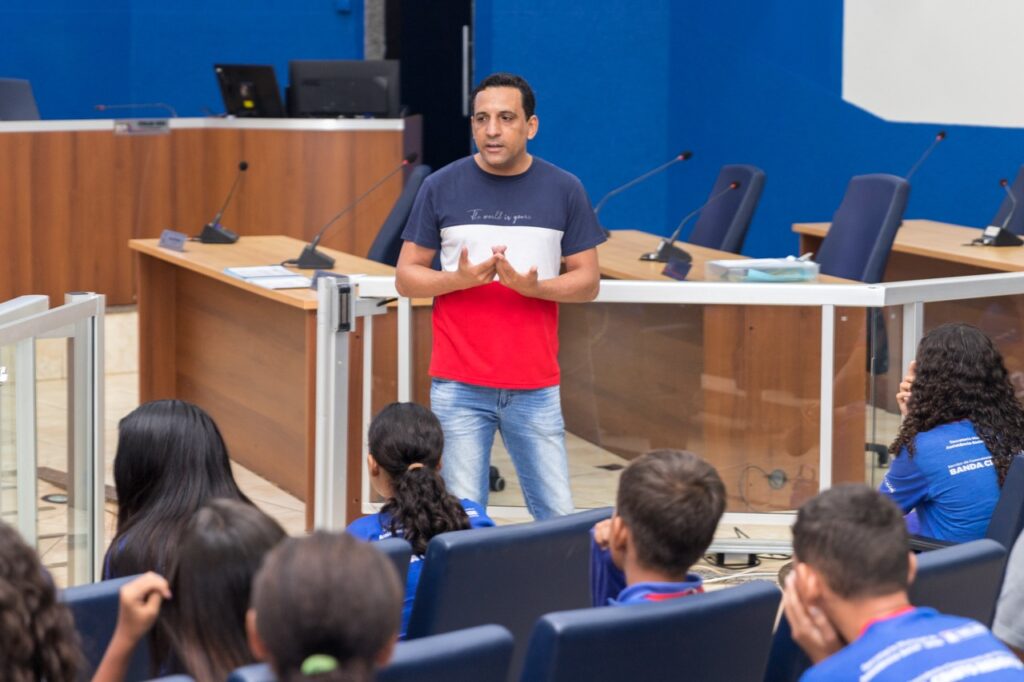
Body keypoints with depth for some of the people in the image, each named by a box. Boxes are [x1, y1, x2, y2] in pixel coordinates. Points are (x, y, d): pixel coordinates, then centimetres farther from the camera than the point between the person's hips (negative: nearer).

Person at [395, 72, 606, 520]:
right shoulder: (441, 187, 2)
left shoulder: (564, 190, 3)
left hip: (535, 388, 1)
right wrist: (461, 278, -15)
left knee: (558, 518, -1)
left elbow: (588, 281, 5)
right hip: (459, 386, -1)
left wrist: (533, 286, -15)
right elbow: (406, 277, 4)